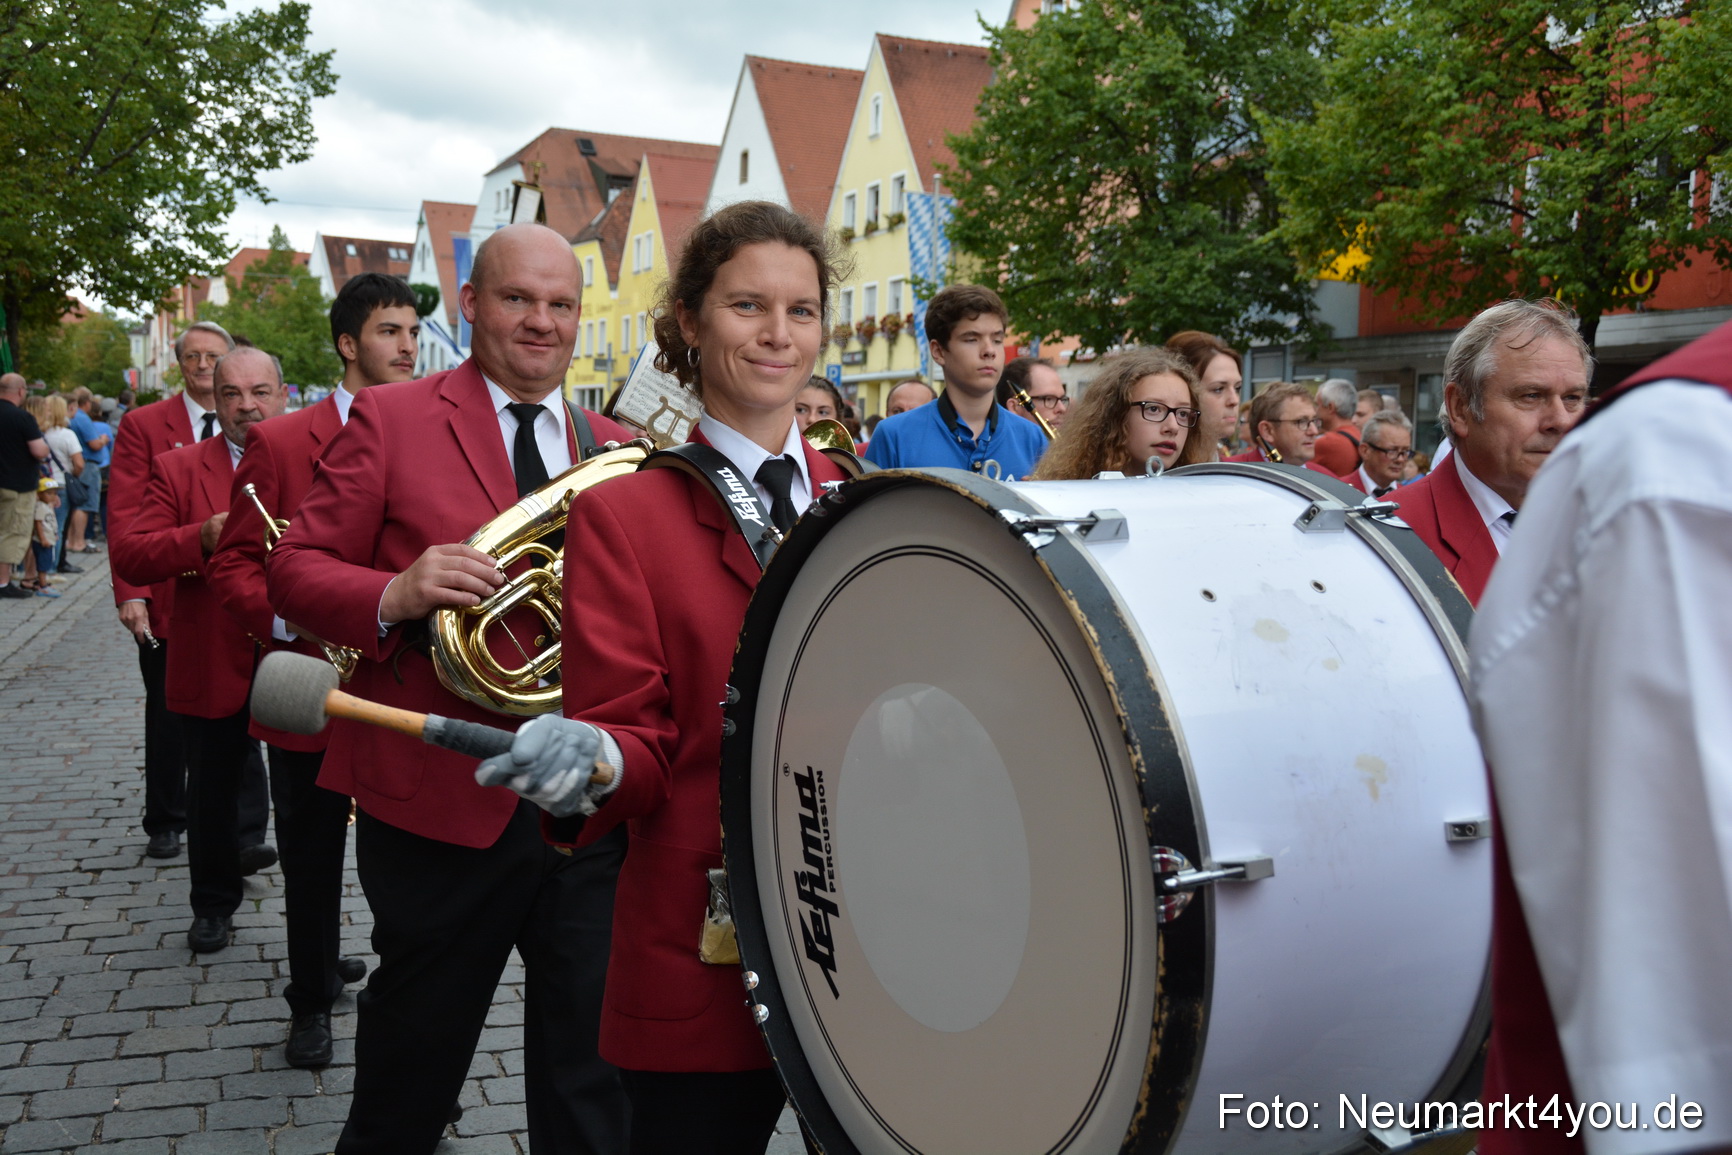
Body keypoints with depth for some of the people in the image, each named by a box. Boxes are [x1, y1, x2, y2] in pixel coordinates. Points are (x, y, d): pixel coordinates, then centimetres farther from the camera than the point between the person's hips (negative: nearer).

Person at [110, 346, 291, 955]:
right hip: (212, 669, 1)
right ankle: (214, 906, 36)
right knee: (212, 794, 15)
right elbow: (128, 556, -7)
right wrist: (201, 537, -24)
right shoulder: (177, 469, 1)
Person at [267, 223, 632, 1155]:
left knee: (594, 1065, 13)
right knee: (415, 1054, 18)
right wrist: (394, 596, -24)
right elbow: (293, 569, -4)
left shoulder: (615, 448, 10)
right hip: (443, 796, -3)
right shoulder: (390, 418, -2)